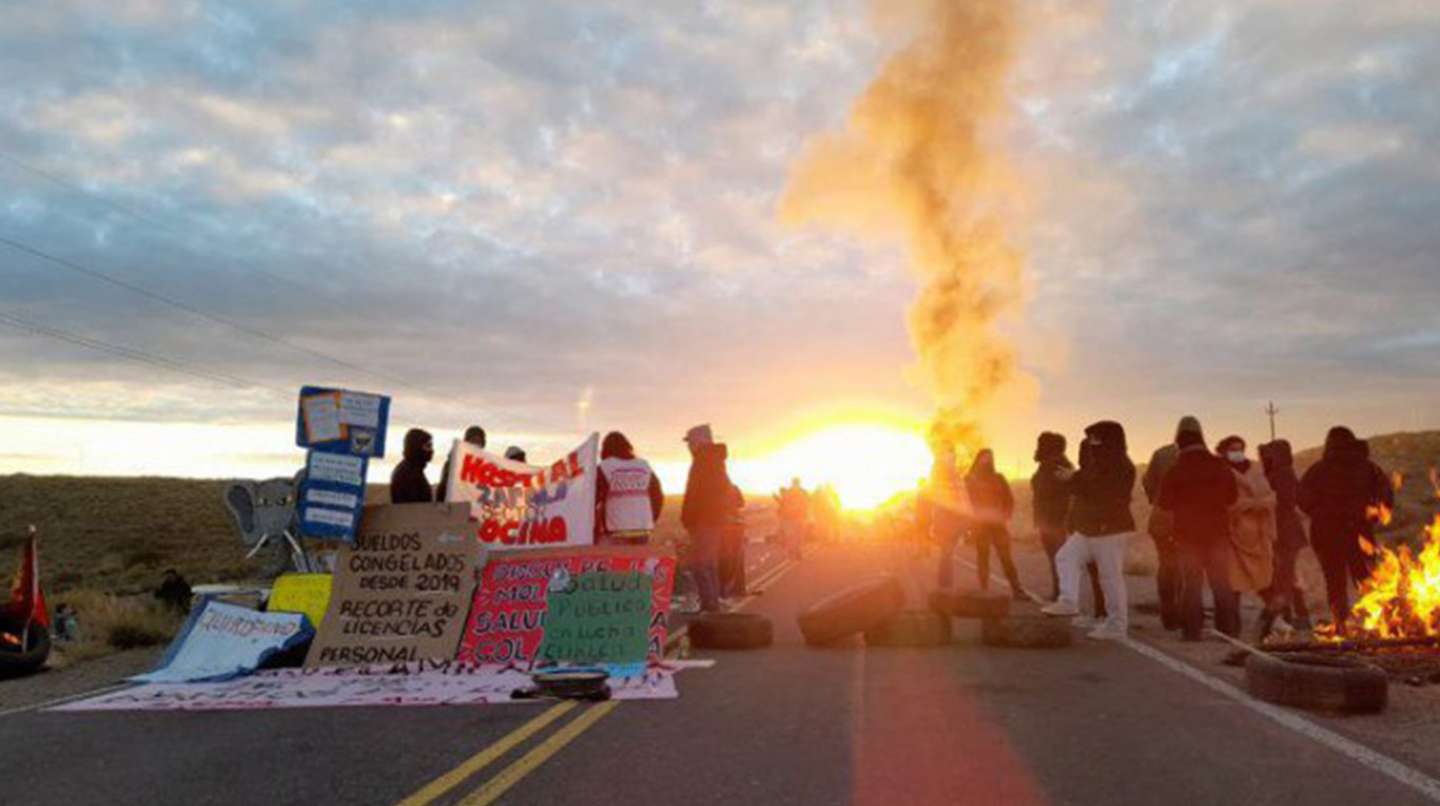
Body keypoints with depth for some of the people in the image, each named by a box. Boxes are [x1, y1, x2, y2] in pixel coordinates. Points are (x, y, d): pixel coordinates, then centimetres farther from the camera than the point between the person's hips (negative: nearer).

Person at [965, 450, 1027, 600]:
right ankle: (984, 591, 1)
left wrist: (1005, 516, 1)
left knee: (1006, 556, -4)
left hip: (998, 524, 1)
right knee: (982, 557, -1)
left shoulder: (998, 478, 11)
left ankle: (1017, 589, -5)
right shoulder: (970, 479, 6)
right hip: (980, 524, -1)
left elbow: (1009, 499, 12)